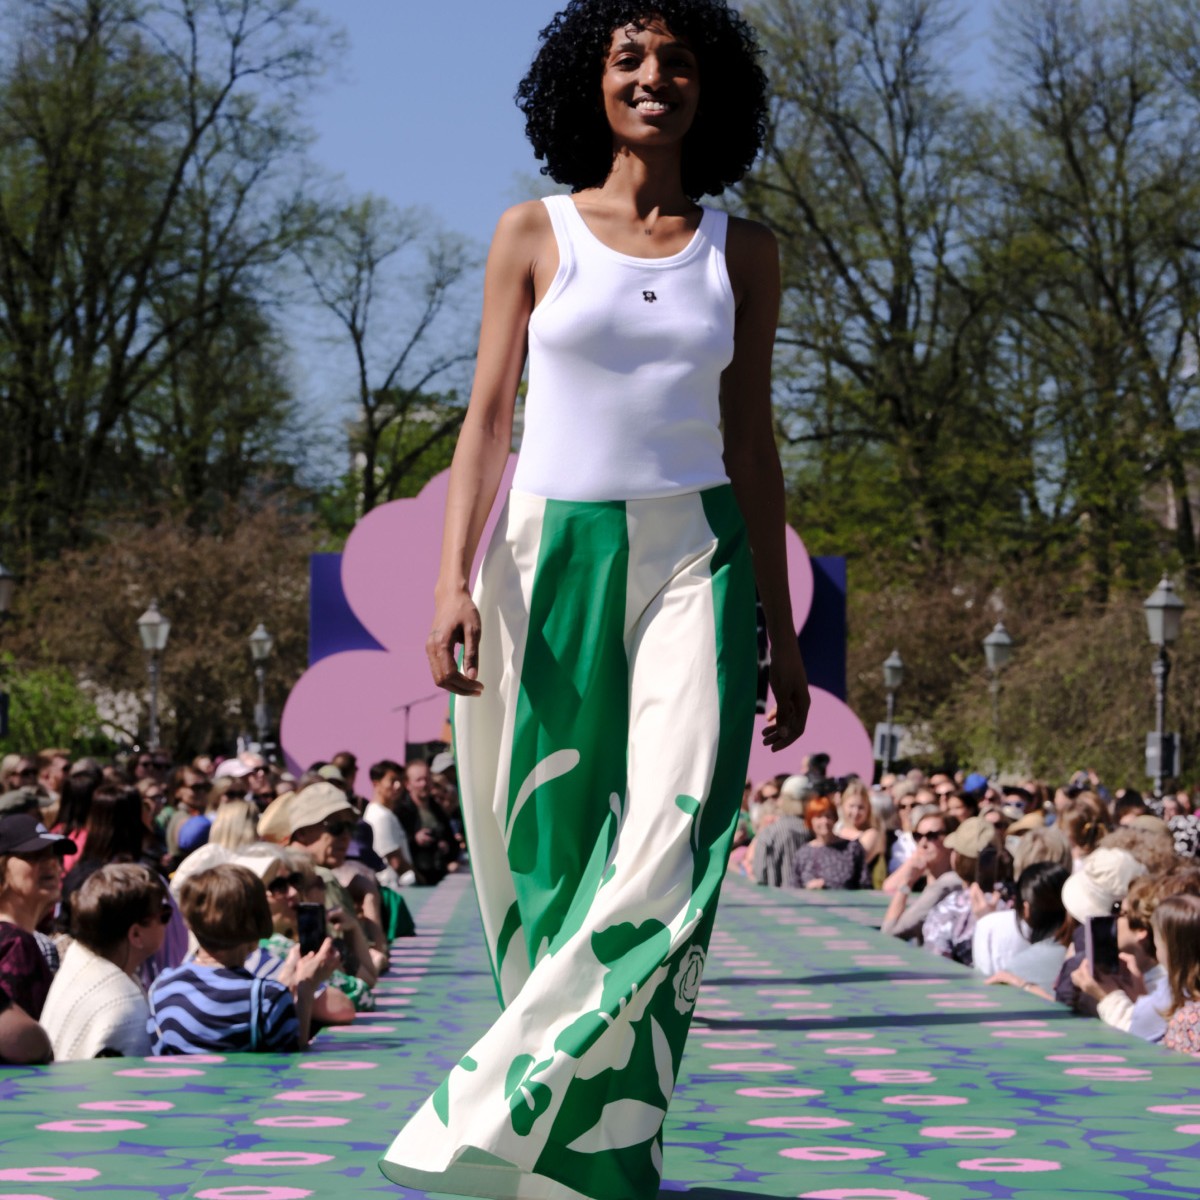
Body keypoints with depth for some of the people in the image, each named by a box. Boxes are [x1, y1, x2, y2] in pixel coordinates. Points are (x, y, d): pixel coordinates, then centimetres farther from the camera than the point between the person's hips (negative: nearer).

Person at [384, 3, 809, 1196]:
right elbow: (487, 416, 3)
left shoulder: (742, 253, 10)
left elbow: (751, 444, 12)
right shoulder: (535, 233, 6)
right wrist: (454, 579, -10)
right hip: (553, 556, 0)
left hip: (693, 560, 1)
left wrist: (781, 630, 9)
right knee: (555, 853, -1)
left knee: (673, 845, -17)